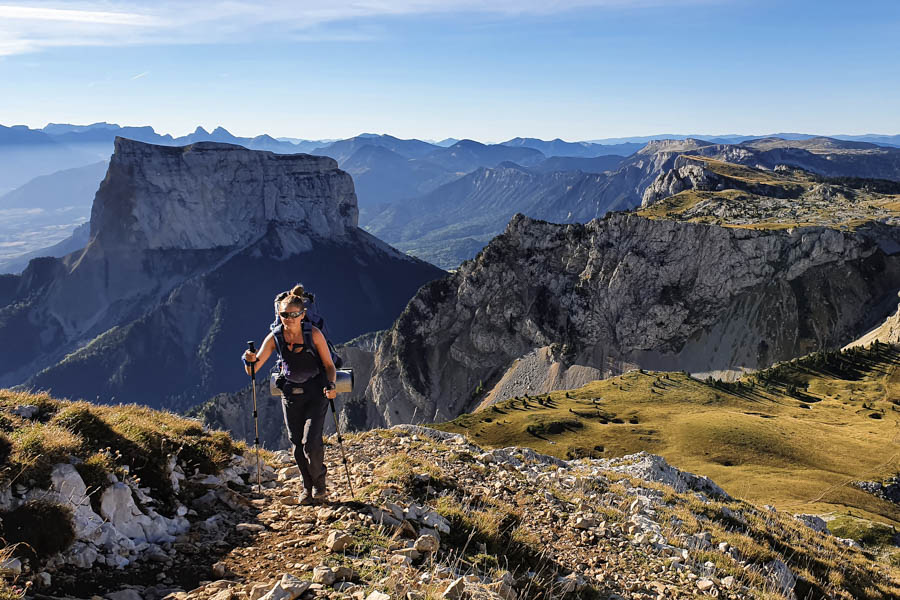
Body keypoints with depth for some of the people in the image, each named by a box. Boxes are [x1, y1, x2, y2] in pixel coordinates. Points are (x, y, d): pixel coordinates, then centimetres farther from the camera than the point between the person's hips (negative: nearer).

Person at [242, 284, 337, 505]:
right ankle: (307, 488, 26)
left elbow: (329, 365, -5)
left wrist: (330, 385, -23)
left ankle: (319, 483, 12)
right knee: (297, 445, 4)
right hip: (290, 394, 3)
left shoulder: (314, 334, -12)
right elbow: (253, 370, -5)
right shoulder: (275, 337, -6)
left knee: (311, 442, -14)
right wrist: (250, 360, -28)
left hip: (315, 393, -3)